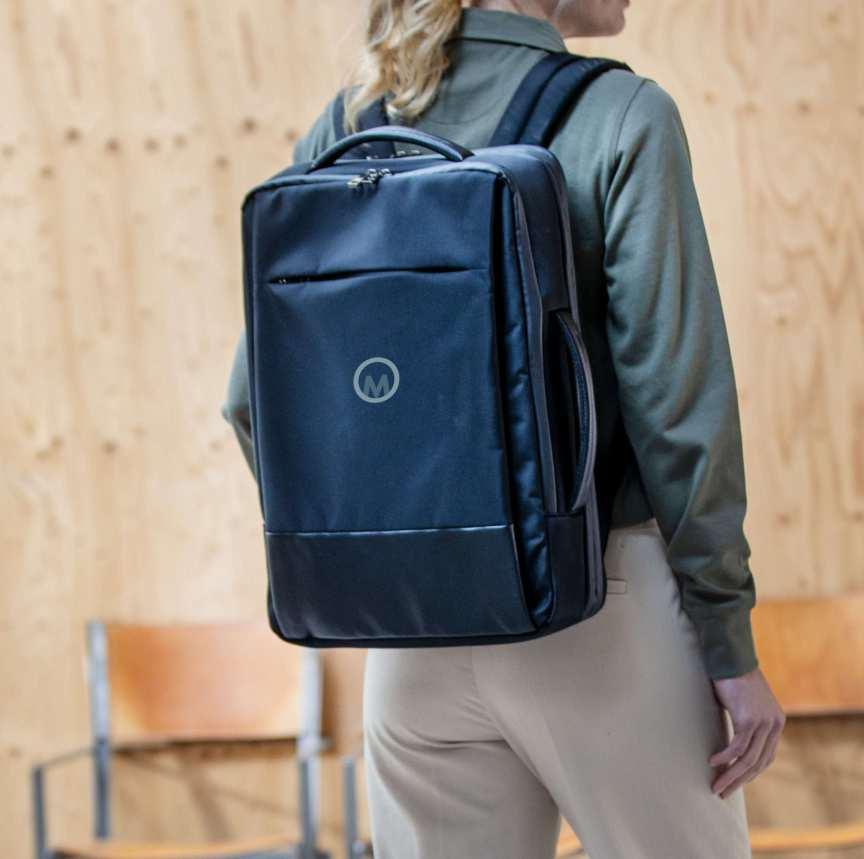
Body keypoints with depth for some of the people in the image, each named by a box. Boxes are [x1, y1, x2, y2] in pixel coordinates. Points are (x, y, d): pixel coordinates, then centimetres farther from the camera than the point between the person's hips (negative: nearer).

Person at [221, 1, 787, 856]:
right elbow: (675, 402, -13)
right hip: (594, 610, -4)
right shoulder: (620, 118, -10)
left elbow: (256, 396, 4)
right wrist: (732, 647, -7)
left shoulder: (346, 126, 4)